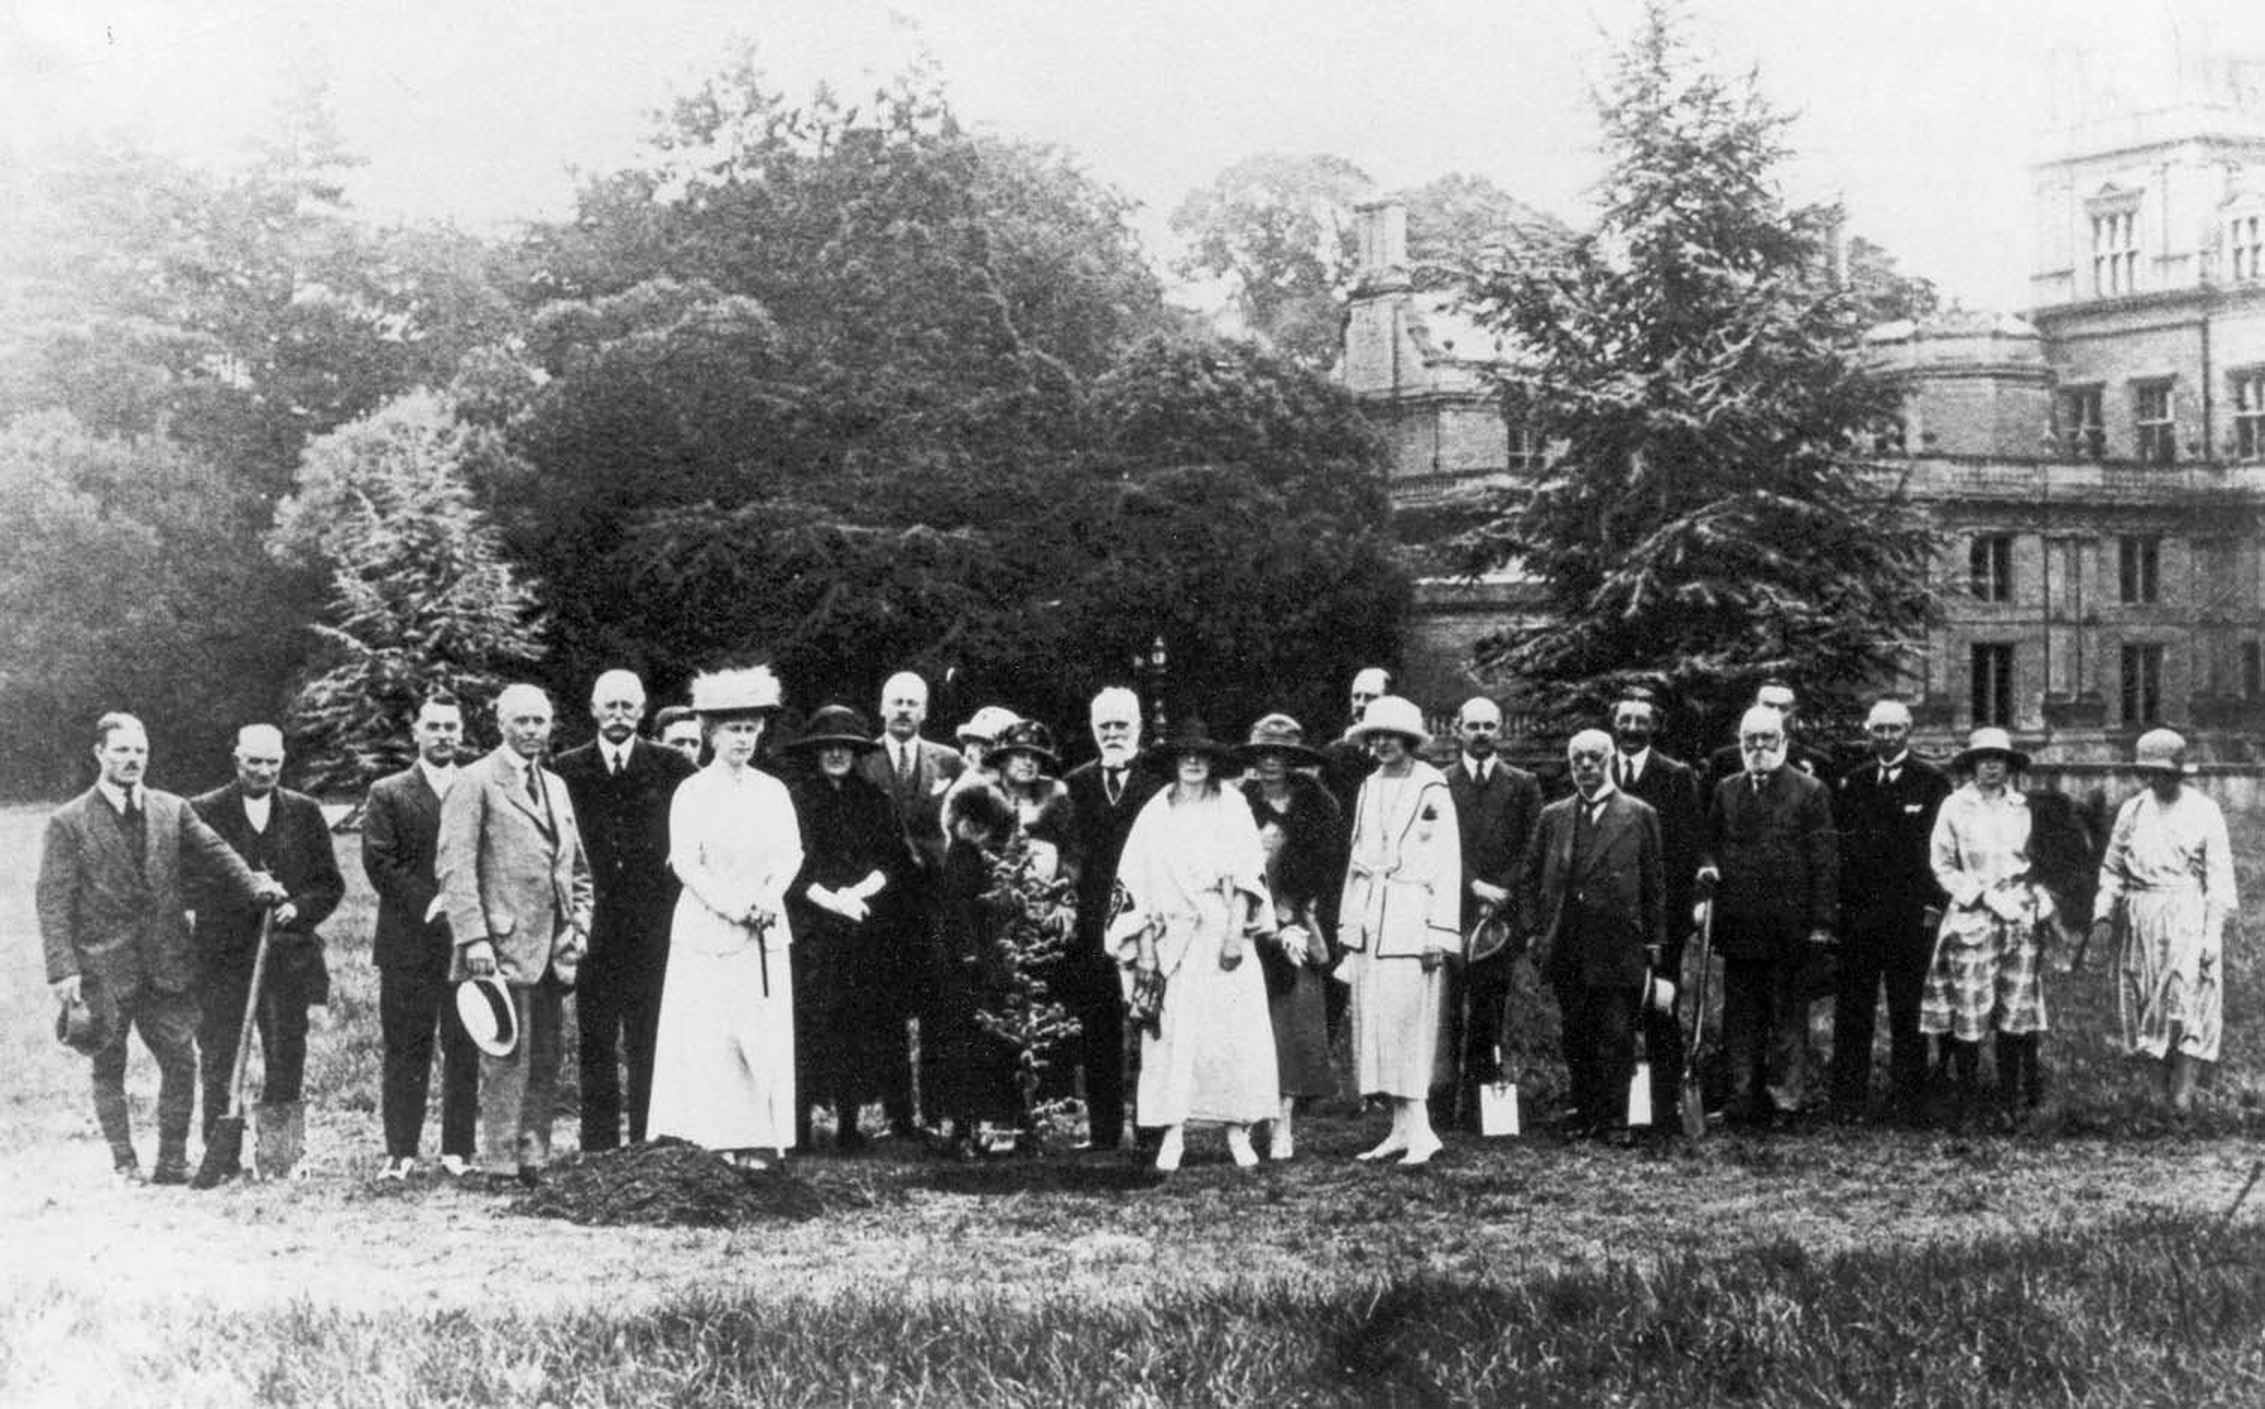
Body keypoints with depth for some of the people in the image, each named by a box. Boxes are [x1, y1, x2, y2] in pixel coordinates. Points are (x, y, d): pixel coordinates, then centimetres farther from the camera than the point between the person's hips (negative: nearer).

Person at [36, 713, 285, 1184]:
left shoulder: (173, 810, 9)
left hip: (168, 965, 3)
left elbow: (213, 854, 1)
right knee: (108, 1068, 5)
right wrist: (63, 970, -13)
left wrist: (254, 884, -19)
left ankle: (172, 1162, 12)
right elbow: (53, 900, -5)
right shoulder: (68, 822, -2)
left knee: (180, 1061, 2)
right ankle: (124, 1164, 17)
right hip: (102, 967, -3)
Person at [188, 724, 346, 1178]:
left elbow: (331, 883, 11)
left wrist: (299, 907, -8)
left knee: (286, 1061, -1)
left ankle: (279, 1157, 4)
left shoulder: (304, 812, 11)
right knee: (219, 1061, 0)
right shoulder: (204, 811, 3)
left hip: (287, 952, 2)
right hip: (221, 955, -1)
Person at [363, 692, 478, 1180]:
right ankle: (400, 1152, 4)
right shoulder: (388, 793, 7)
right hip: (407, 943, -1)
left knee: (465, 1050, 1)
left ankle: (460, 1149, 8)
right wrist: (428, 905, -12)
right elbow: (380, 863, -2)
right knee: (405, 1052, 0)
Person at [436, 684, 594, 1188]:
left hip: (552, 948, 7)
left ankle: (534, 1159, 14)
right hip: (503, 947, -7)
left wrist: (579, 925, 12)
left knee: (545, 1062, 8)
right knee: (507, 1060, -7)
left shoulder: (555, 786, 19)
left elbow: (577, 867, 25)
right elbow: (453, 866, -10)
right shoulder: (475, 783, -3)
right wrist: (473, 937, -17)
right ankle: (500, 1165, -3)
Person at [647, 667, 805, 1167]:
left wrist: (768, 898, -13)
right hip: (707, 932, -3)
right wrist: (730, 906, -18)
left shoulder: (773, 791, 11)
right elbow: (685, 862, -8)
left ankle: (760, 1144, 1)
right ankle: (714, 1140, -4)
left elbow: (791, 854, 5)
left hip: (766, 933, 3)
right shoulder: (692, 793, 0)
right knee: (709, 1037, -6)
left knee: (765, 1039, 0)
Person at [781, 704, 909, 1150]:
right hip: (809, 932, -3)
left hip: (864, 931, 3)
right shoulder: (793, 797, 3)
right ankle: (798, 1125, -6)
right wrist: (829, 899, -12)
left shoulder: (875, 801, 13)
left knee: (860, 1026, -1)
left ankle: (849, 1124, 4)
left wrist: (859, 892, -8)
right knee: (809, 1025, -9)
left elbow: (895, 861, 8)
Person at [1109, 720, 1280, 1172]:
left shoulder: (1231, 808, 7)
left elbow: (1247, 875, 1)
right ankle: (1173, 1133, -5)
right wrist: (1144, 943, -1)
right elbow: (1139, 884, 7)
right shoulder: (1155, 813, 9)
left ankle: (1238, 1131, -1)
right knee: (1173, 1032, -6)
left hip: (1222, 931, 0)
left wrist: (1237, 931, -10)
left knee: (1235, 1028, -5)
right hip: (1173, 937, 0)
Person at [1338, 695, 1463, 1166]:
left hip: (1411, 920, -6)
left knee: (1407, 1024, -10)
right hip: (1368, 921, 6)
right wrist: (1349, 924, 13)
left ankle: (1419, 1130, -8)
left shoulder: (1432, 791, -5)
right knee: (1375, 1026, 3)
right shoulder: (1368, 791, 15)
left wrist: (1440, 933, -12)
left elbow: (1447, 865, -7)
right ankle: (1402, 1130, 7)